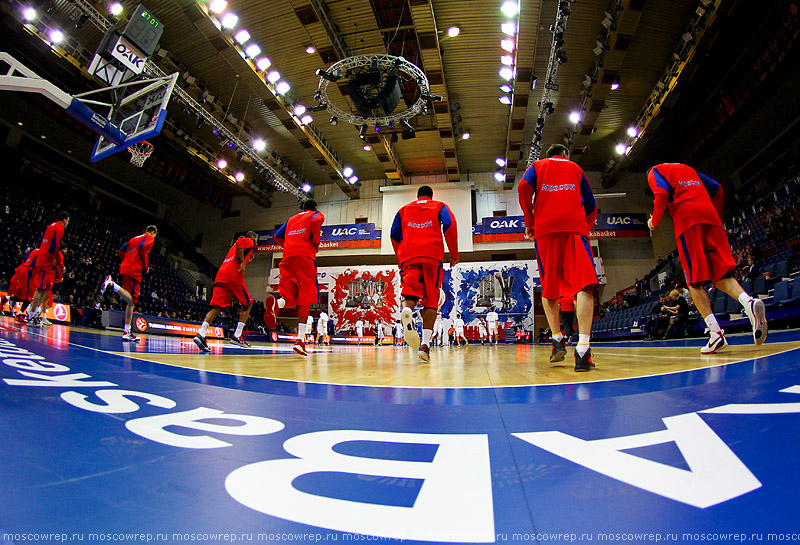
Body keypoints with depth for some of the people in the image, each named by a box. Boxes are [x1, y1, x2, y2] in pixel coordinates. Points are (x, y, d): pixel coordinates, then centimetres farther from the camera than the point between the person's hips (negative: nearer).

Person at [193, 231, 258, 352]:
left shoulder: (234, 246, 36)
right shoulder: (249, 242, 11)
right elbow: (239, 242, -11)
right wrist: (243, 261, -14)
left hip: (220, 275, 7)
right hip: (234, 275, -7)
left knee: (217, 306, -3)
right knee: (247, 304, 6)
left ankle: (201, 334, -22)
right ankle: (237, 336, -1)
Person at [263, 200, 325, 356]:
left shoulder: (292, 218, 31)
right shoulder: (317, 215, 15)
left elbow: (277, 236, 24)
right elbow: (315, 221, -10)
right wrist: (316, 243, -1)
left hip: (288, 256, 4)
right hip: (305, 256, -4)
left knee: (290, 298, 0)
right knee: (304, 300, -4)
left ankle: (276, 303, -37)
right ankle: (300, 340, -11)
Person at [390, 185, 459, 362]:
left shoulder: (404, 210, 25)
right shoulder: (440, 206, 20)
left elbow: (395, 234, 18)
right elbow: (450, 226, 3)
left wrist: (400, 258, 27)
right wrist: (454, 254, 5)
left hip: (408, 255, 1)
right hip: (432, 255, -1)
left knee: (411, 292, -8)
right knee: (430, 298, 1)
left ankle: (406, 311, -46)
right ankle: (425, 343, -11)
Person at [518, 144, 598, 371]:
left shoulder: (537, 166, 22)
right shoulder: (575, 168, 25)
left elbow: (523, 187, 1)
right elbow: (590, 204, 23)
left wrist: (529, 222, 6)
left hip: (545, 229, 1)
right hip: (575, 227, 0)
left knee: (549, 288, 11)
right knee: (583, 285, -12)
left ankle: (558, 340, 6)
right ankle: (582, 349, -27)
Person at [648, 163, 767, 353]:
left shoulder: (656, 171, 15)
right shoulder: (688, 168, 32)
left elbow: (662, 193, -5)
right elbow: (717, 188, 23)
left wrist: (654, 221, 7)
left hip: (687, 220, -5)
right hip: (710, 217, 6)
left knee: (695, 281, -5)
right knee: (720, 275, 4)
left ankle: (716, 333, -15)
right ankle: (749, 301, -25)